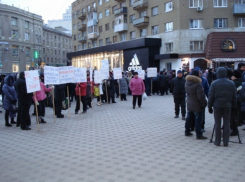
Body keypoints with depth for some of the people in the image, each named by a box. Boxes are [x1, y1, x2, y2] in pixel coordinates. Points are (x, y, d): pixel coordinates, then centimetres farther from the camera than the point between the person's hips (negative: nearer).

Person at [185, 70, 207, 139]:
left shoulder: (187, 82, 3)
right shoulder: (198, 84, -20)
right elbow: (201, 96, -19)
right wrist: (204, 103, -11)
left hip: (189, 104, 7)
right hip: (197, 105, -7)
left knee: (188, 118, 16)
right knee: (198, 119, -1)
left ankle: (187, 132, 26)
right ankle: (199, 135, 2)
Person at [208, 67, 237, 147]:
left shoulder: (214, 83, -6)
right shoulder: (231, 83, 2)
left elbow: (211, 96, -5)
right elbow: (234, 97, 6)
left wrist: (210, 106, 4)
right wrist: (233, 106, 15)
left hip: (217, 106, -2)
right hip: (227, 106, 2)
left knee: (217, 124, 5)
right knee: (226, 124, 8)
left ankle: (217, 141, 11)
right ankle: (226, 142, 12)